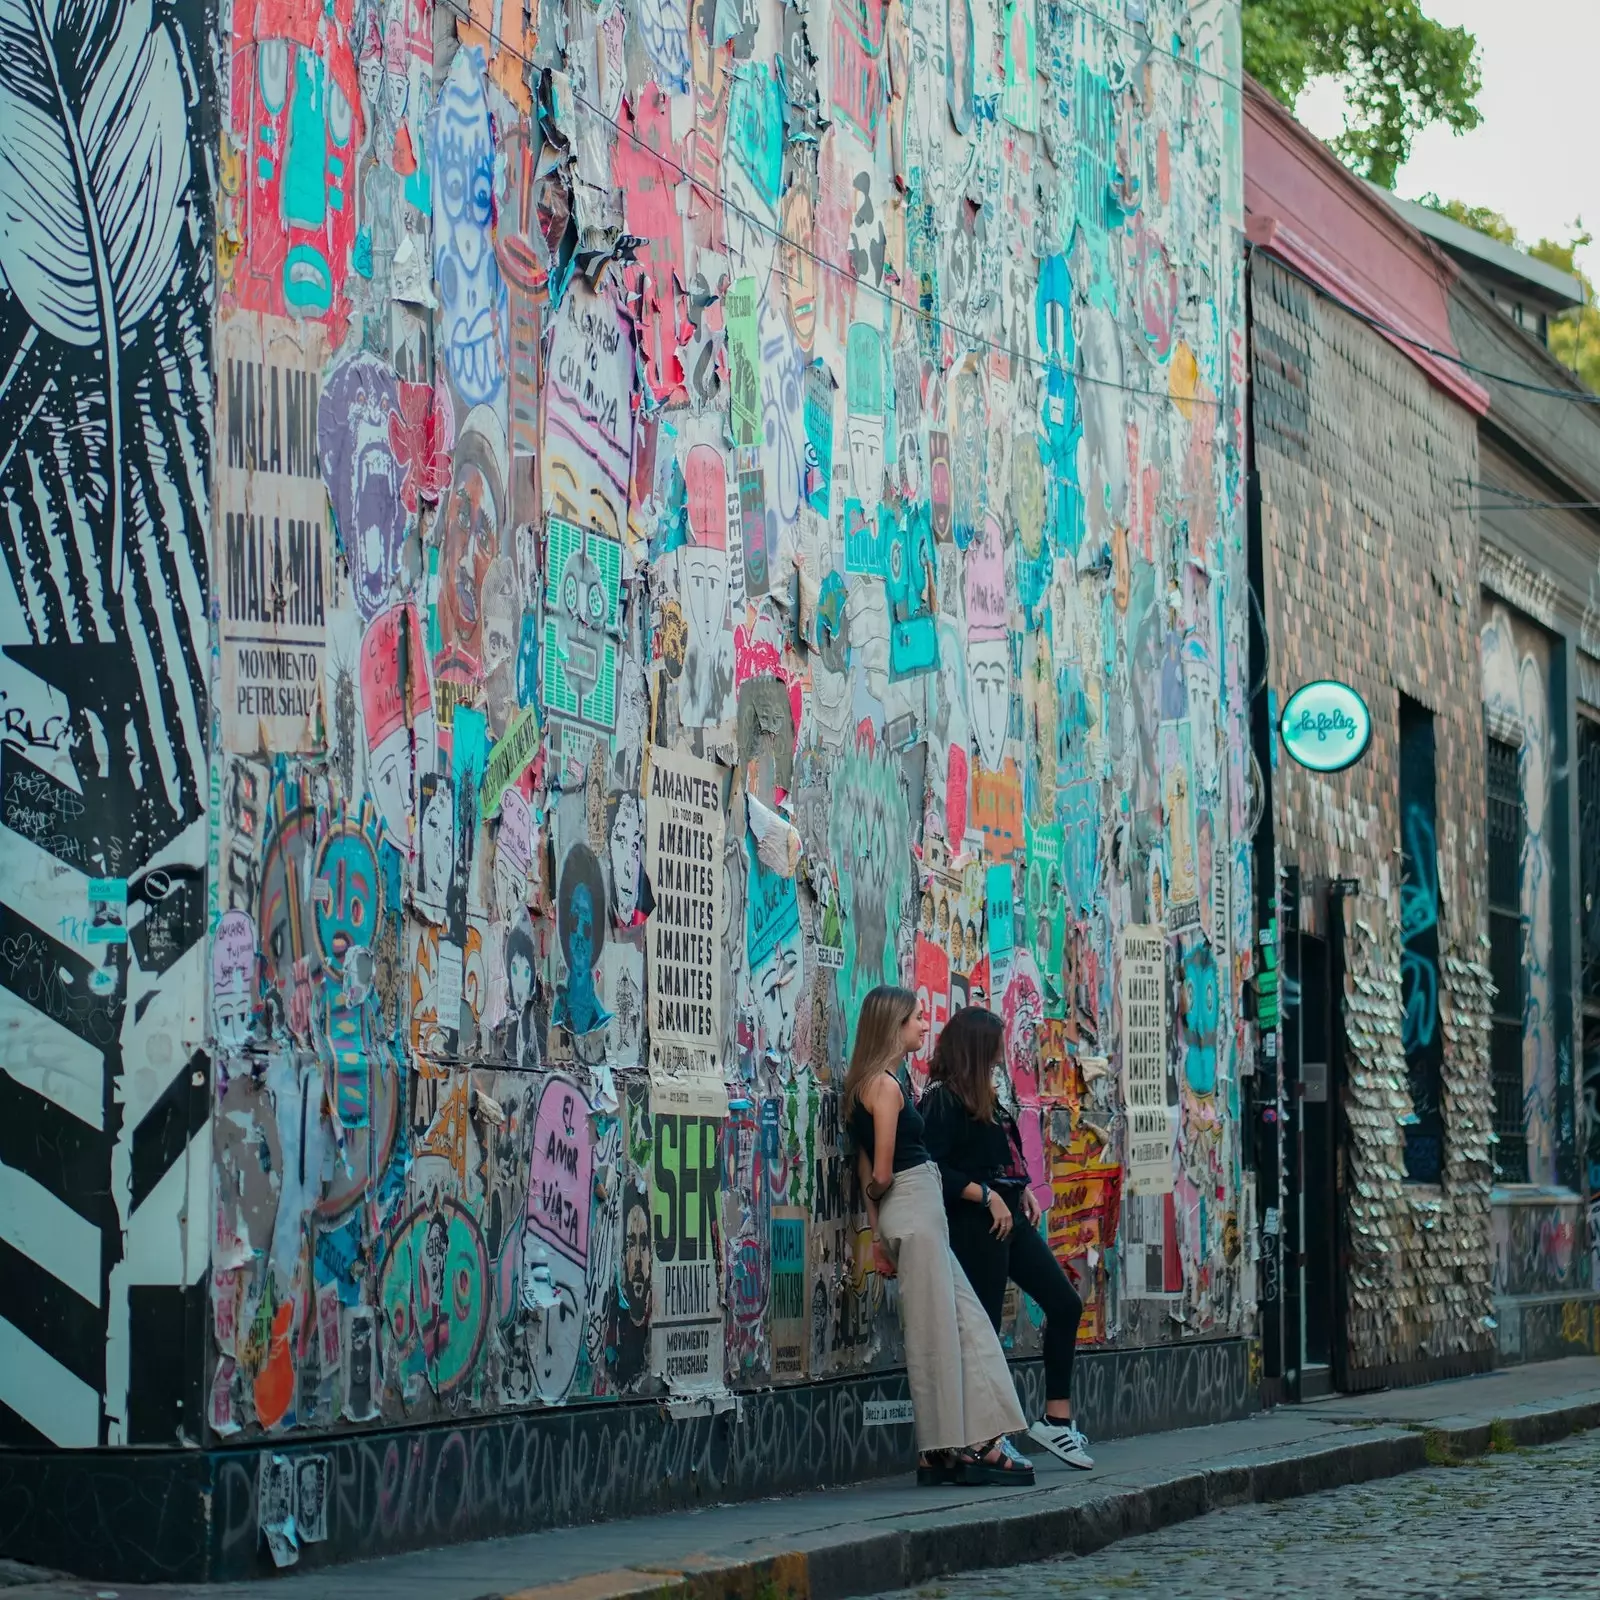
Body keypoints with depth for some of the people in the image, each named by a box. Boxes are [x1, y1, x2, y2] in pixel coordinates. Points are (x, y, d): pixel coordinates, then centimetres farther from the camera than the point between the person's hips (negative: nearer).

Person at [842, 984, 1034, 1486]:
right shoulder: (885, 1084, -14)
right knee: (935, 1332, -4)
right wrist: (877, 1198, 8)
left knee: (969, 1322, 10)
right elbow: (881, 1172, -13)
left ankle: (978, 1440, 12)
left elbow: (868, 1166, 16)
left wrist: (877, 1231, 14)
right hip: (913, 1213, -10)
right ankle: (948, 1449, 2)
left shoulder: (877, 1081, 15)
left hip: (920, 1214, 10)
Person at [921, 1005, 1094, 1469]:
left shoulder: (983, 1097, 16)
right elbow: (935, 1170, -20)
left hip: (1009, 1219, 10)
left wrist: (1024, 1192, 9)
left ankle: (1056, 1418, 12)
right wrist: (988, 1196, -20)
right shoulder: (943, 1100, -12)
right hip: (975, 1226, -10)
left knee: (1065, 1304, 8)